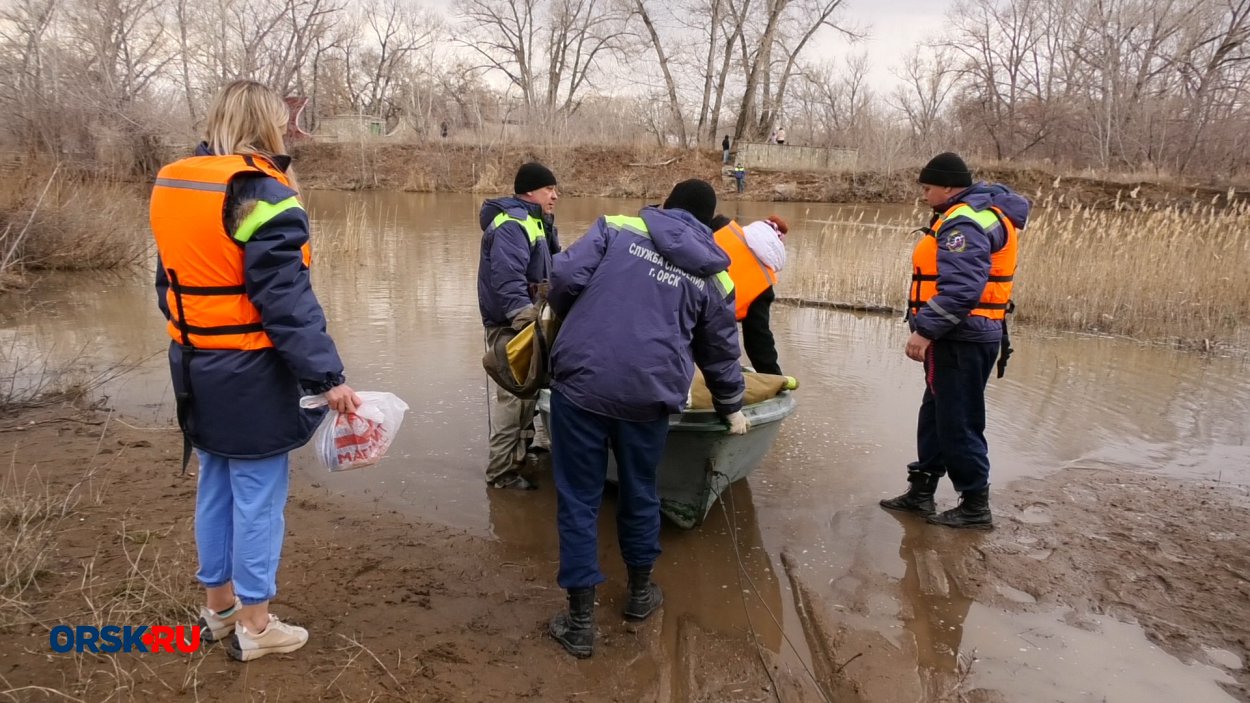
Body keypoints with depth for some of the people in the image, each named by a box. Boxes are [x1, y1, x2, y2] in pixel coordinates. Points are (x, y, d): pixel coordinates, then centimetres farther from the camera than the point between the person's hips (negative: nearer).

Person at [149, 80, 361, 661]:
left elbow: (170, 280, 17)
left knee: (216, 488, 18)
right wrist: (328, 376, -20)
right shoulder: (262, 194, -18)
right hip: (251, 375, -8)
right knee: (257, 496, 3)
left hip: (197, 368, 9)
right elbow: (287, 301, -22)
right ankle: (253, 625, 15)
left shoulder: (172, 186, 9)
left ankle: (218, 606, 32)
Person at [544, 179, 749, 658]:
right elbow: (720, 353, 18)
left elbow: (565, 277, -5)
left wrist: (571, 324, 17)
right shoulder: (713, 275, 10)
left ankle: (580, 620, 14)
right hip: (648, 394, 2)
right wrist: (732, 408, 35)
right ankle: (640, 591, 41)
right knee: (640, 492, 22)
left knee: (578, 498, 8)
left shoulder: (617, 227, 6)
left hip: (581, 380, -1)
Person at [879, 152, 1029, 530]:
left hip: (961, 341, -11)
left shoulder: (964, 223, -18)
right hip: (963, 337, 11)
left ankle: (976, 506, 12)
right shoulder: (982, 211, 16)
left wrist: (925, 330, -29)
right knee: (935, 415, 17)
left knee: (958, 423, 0)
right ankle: (921, 491, 27)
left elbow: (961, 289, -29)